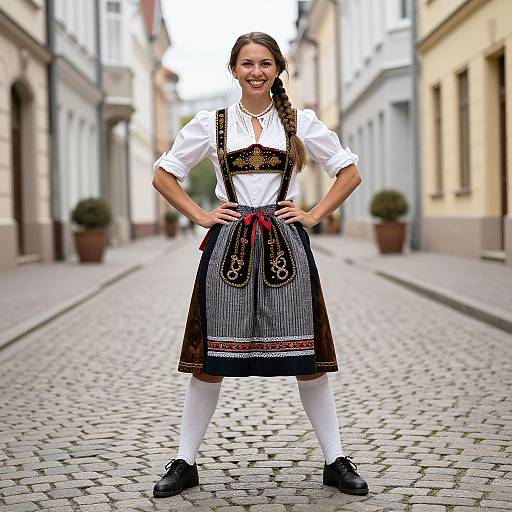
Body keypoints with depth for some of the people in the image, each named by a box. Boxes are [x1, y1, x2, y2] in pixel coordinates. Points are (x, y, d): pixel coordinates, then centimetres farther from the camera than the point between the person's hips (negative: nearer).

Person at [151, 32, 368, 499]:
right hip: (229, 245, 0)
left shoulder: (301, 122, 7)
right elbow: (164, 175, 13)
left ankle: (336, 462, 14)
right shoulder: (211, 124, 6)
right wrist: (201, 216, 4)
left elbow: (350, 172, 13)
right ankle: (185, 463, 15)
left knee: (308, 359, 2)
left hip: (285, 245, 0)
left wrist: (314, 215, 3)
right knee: (210, 360, 3)